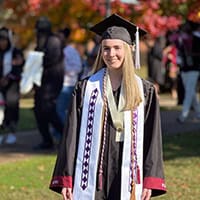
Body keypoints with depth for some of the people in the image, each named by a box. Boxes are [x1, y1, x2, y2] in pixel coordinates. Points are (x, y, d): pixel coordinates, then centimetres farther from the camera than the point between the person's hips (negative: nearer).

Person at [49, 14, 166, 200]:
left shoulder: (145, 91, 5)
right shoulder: (86, 89, 4)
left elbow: (152, 137, 4)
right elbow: (72, 135, 3)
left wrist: (150, 181, -3)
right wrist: (66, 179, -3)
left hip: (128, 176, 0)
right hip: (93, 175, 0)